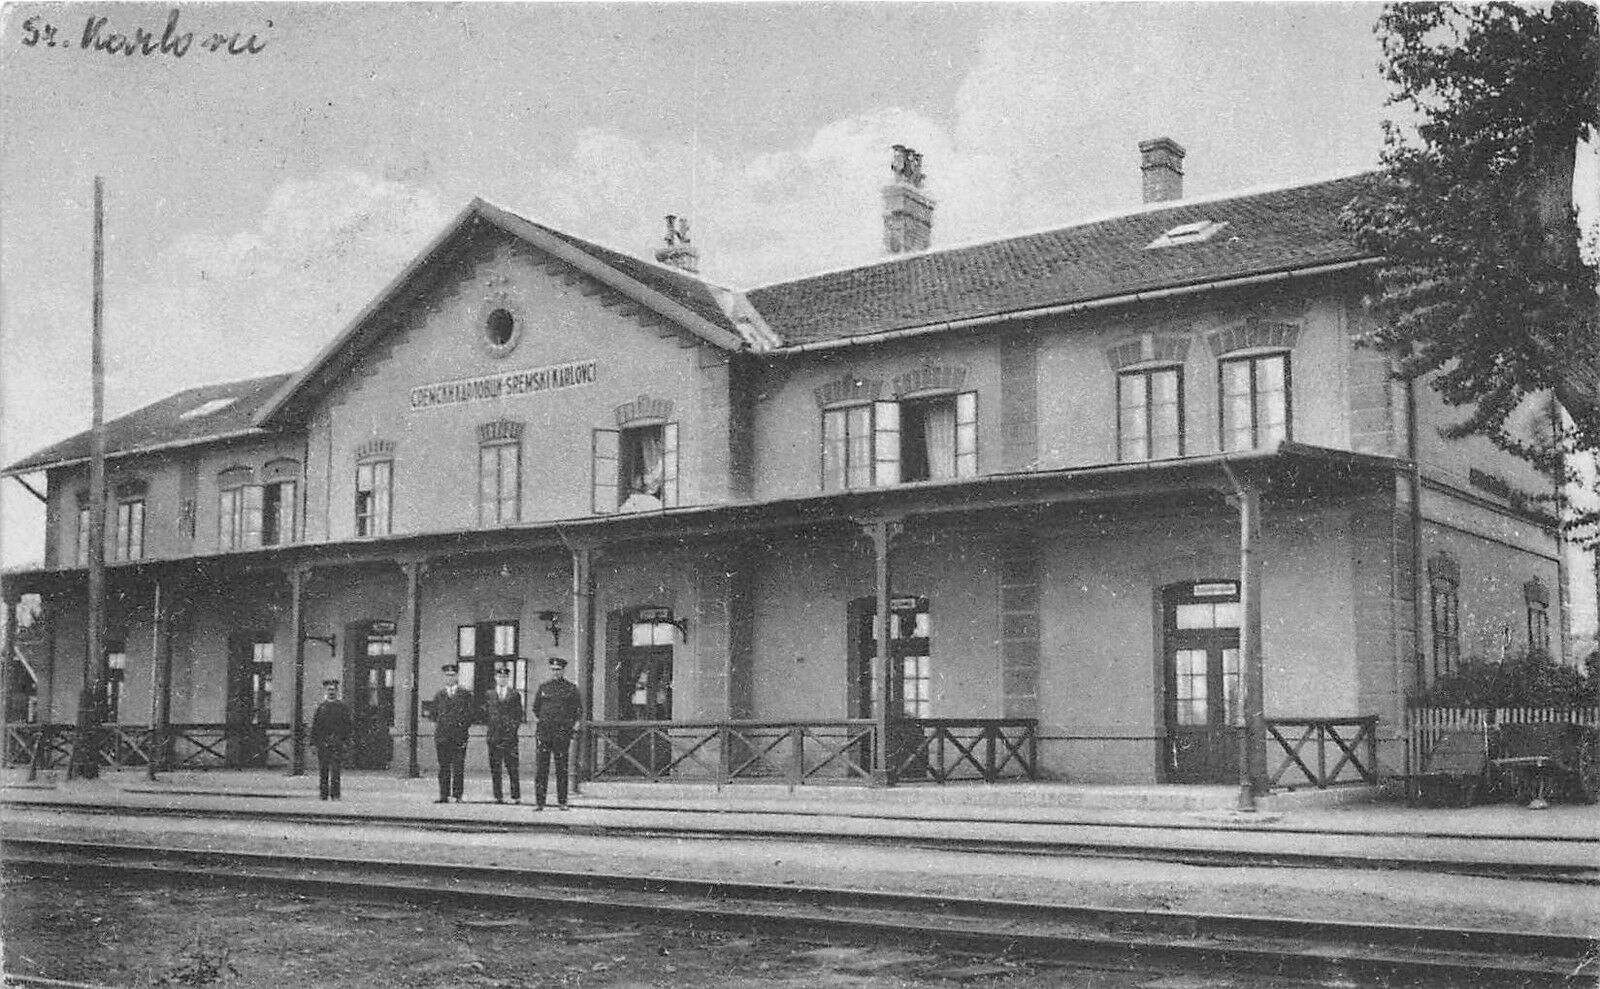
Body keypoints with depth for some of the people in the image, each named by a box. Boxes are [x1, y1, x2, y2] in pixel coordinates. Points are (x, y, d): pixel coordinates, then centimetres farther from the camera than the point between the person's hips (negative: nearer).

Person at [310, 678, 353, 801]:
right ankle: (323, 795, 7)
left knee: (335, 769, -9)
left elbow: (350, 725, 7)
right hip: (322, 743, 2)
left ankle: (335, 795, -9)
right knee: (322, 769, 1)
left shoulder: (343, 707, 9)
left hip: (337, 743, -2)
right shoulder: (320, 707, 13)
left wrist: (346, 741, -2)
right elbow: (314, 725, 12)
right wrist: (313, 742, 4)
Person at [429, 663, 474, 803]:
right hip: (442, 735, 2)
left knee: (458, 766, -4)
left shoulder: (465, 693, 8)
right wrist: (436, 727, 5)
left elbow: (470, 713, 8)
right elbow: (434, 714, 16)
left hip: (459, 734, -2)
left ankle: (458, 795, -1)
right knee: (443, 766, 1)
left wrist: (463, 726, -2)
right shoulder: (439, 694, 14)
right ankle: (444, 796, 3)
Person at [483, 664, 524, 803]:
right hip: (493, 735, 2)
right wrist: (491, 723, 5)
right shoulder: (489, 694, 12)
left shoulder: (515, 694, 8)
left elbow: (520, 714, 10)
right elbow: (485, 713, 15)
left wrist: (514, 726, 0)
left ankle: (516, 796, -3)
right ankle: (498, 796, 6)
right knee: (495, 768, 1)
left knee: (512, 767, -6)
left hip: (510, 735, -2)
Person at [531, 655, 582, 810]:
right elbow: (535, 708, 19)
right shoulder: (543, 687, 10)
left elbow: (579, 711, 9)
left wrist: (572, 727, 1)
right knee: (541, 768, -4)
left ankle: (562, 802, 10)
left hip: (562, 732, -1)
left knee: (562, 768, 3)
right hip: (543, 731, 1)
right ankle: (539, 802, -2)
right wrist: (538, 724, 11)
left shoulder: (571, 689, 4)